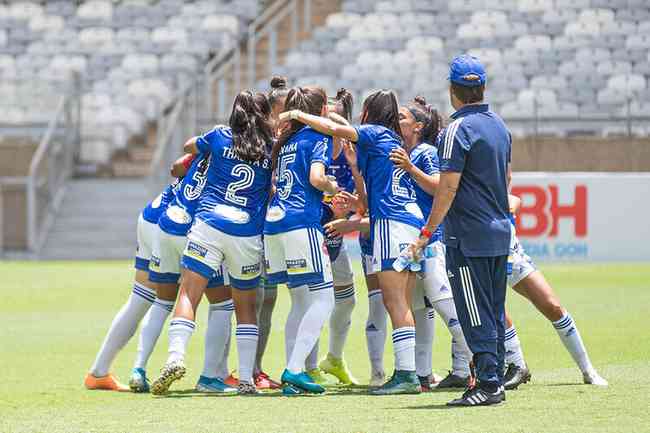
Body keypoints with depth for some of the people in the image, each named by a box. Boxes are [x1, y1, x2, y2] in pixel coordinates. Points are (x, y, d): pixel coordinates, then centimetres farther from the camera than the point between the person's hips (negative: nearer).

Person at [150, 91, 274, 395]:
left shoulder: (220, 137, 8)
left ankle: (176, 356, -27)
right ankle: (247, 379, 8)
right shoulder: (272, 150, 9)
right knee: (246, 306, 14)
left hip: (209, 225, -2)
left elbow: (189, 146, 26)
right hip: (248, 235, 2)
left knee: (188, 295, -5)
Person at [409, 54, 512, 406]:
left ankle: (488, 384, -8)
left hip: (468, 238, -8)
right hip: (500, 232, 8)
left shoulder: (459, 129, -14)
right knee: (494, 314, 12)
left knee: (476, 315, -6)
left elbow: (448, 186, -18)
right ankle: (494, 382, 15)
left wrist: (427, 232, -13)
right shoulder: (499, 126, 12)